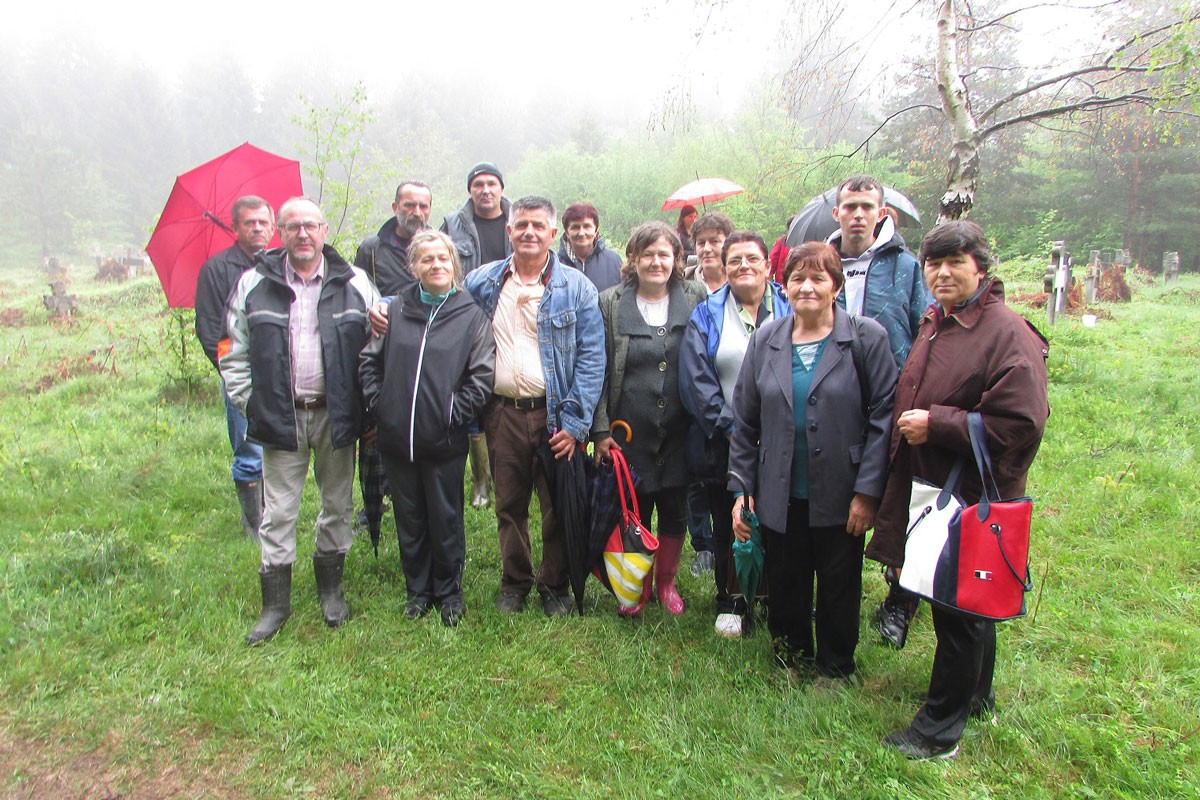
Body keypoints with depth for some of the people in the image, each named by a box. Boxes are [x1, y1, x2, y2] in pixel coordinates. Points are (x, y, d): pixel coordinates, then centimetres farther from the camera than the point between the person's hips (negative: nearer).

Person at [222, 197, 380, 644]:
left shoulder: (353, 283, 1)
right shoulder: (254, 284, 3)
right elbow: (234, 352, 8)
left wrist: (366, 404, -2)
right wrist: (248, 401, 0)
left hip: (335, 414, 0)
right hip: (280, 417, 0)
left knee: (337, 505, 12)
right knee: (278, 511, 6)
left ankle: (331, 589, 30)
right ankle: (275, 602, 20)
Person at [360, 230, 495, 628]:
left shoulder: (472, 315, -1)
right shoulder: (396, 310, 4)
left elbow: (482, 375, -5)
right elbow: (369, 360, 8)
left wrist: (455, 413, -10)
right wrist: (378, 406, 0)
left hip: (444, 441, -2)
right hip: (396, 438, 2)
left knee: (446, 519, 10)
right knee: (409, 519, 15)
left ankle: (449, 591, 30)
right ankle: (418, 590, 33)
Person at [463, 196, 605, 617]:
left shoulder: (576, 287, -1)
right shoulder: (481, 282, 7)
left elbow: (591, 358, -5)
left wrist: (575, 422, -11)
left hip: (554, 414, -2)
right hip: (502, 413, 2)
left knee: (558, 507, 7)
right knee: (509, 504, 13)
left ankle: (555, 586, 26)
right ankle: (514, 582, 31)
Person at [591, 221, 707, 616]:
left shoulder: (695, 299, 4)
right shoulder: (611, 303, 0)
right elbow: (598, 371, 0)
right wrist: (600, 428, -5)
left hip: (679, 431, 1)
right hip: (630, 431, -1)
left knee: (675, 509, 11)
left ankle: (666, 581, 34)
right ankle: (637, 584, 31)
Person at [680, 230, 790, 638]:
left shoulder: (789, 310, 6)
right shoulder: (707, 315, 6)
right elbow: (695, 378, -3)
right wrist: (730, 426, -12)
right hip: (724, 446, 1)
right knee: (727, 526, 12)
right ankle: (730, 602, 30)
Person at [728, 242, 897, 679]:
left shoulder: (867, 338, -6)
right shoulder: (765, 340, 4)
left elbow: (883, 417, -8)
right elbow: (744, 421, 6)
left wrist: (868, 490, -12)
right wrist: (741, 488, 3)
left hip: (840, 497, -2)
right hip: (780, 497, 3)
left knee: (839, 590, 15)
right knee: (785, 589, 15)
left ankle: (834, 671, 37)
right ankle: (790, 664, 38)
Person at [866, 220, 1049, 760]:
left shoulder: (1009, 334, -17)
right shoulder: (932, 323, 9)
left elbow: (1019, 424, -23)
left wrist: (936, 424, -21)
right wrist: (909, 423, 8)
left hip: (971, 498, -8)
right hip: (928, 488, 8)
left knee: (959, 610, 4)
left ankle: (939, 731, 19)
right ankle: (977, 699, 43)